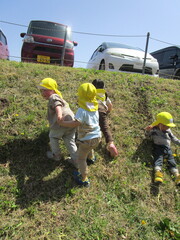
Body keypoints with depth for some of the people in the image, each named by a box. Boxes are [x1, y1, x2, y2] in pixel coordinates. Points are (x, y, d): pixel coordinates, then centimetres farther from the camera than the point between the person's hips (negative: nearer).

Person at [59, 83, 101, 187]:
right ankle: (91, 157, 71)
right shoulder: (95, 108, -1)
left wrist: (63, 123, -22)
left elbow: (76, 123, -34)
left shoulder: (82, 110, -25)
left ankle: (84, 179, 24)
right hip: (97, 137, 8)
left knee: (81, 159, 12)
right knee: (90, 148, 40)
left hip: (86, 139, -8)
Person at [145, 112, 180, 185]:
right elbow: (148, 136, 8)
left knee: (172, 161, -10)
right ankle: (158, 173, -44)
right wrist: (147, 131, -12)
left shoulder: (168, 130, 21)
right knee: (158, 159, -25)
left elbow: (173, 138, 31)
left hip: (167, 148, 5)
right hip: (158, 147, -5)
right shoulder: (154, 129, 6)